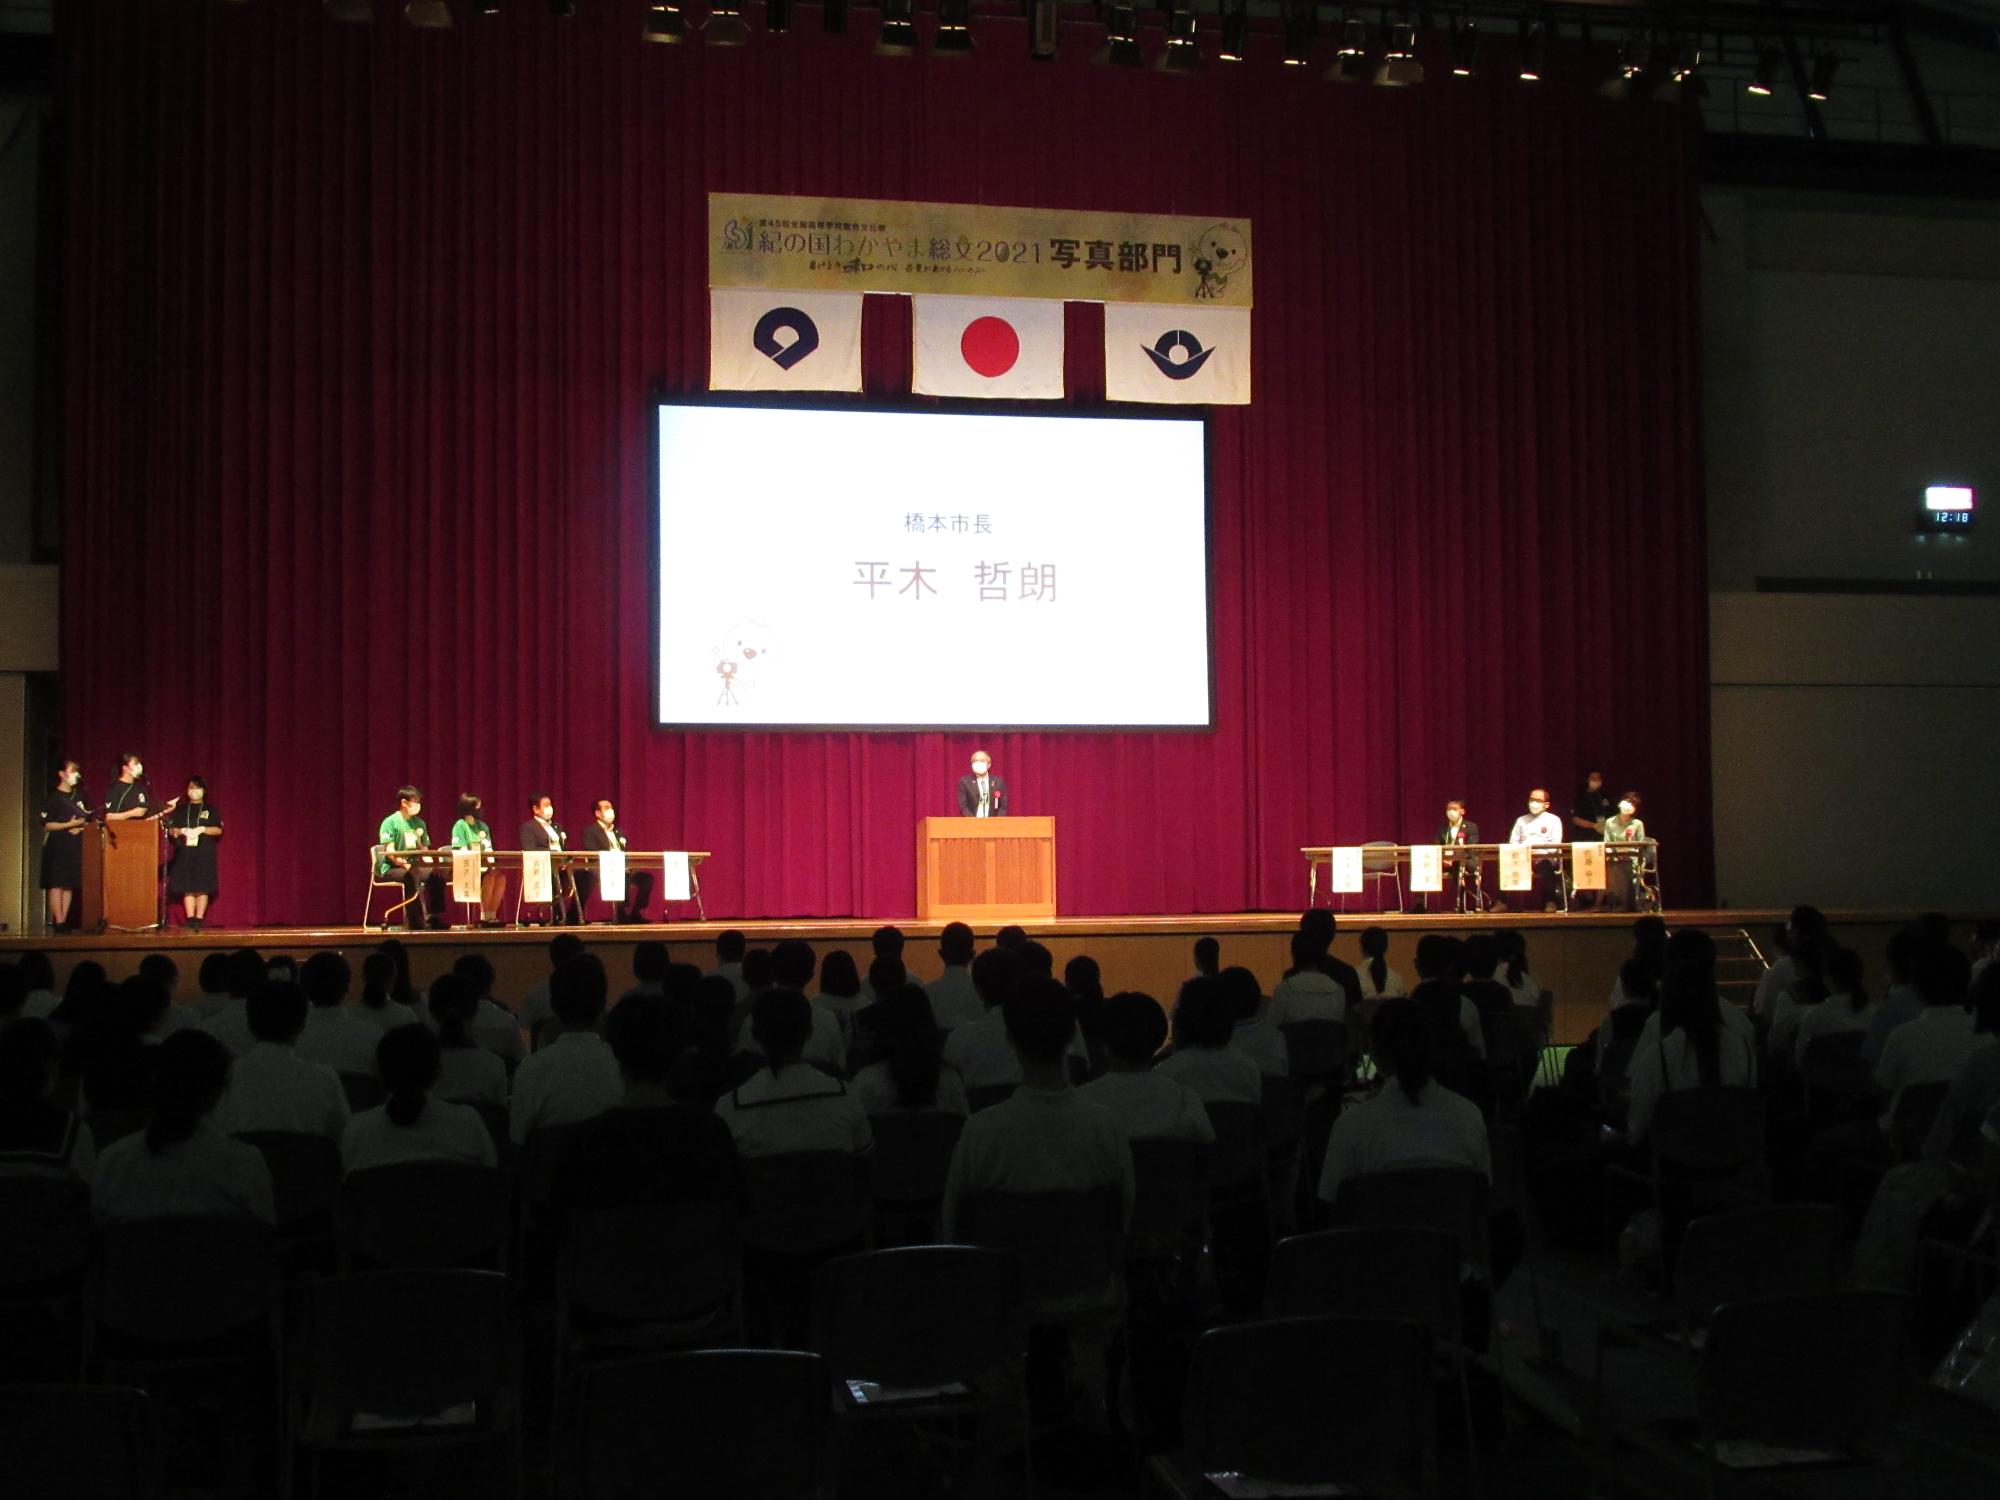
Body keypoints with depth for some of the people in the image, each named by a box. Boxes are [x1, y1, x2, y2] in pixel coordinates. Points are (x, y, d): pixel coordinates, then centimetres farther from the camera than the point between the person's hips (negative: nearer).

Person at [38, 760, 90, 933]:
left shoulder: (80, 796, 15)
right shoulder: (53, 798, -2)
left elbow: (88, 819, 19)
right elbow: (46, 825, -7)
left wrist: (81, 827, -2)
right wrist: (69, 825, -17)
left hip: (76, 846, 5)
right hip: (57, 846, -5)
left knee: (70, 885, 3)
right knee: (57, 884, -8)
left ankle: (64, 921, 5)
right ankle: (57, 922, -9)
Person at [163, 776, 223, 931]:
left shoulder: (210, 809, 10)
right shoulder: (180, 810, 16)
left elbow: (218, 830, 3)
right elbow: (171, 830, 11)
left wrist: (202, 829, -12)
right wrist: (181, 831, -9)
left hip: (204, 854, -2)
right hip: (184, 853, 2)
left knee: (202, 888, -7)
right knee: (188, 888, -3)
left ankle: (199, 919, -6)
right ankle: (189, 918, -2)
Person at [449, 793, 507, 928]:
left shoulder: (483, 826, 18)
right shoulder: (460, 826, -1)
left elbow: (489, 851, 13)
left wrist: (491, 861, -9)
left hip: (484, 865, 5)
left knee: (501, 874, -25)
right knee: (489, 875, -32)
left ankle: (492, 914, -23)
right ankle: (484, 916, -27)